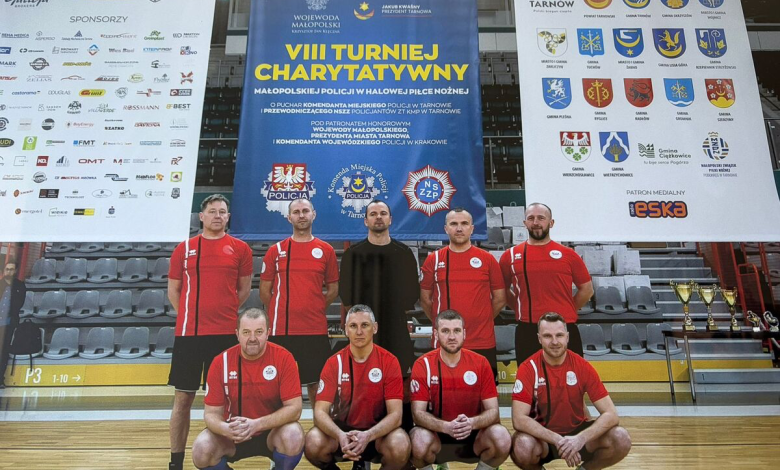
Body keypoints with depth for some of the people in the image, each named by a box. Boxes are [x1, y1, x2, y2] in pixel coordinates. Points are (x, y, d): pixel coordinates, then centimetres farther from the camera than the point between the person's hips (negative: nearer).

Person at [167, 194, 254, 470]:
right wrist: (191, 315, 6)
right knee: (183, 397, 7)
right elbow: (173, 290, 12)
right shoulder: (185, 248, 6)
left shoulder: (240, 249, 4)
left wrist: (225, 311, 5)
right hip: (188, 333, 1)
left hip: (225, 333, 0)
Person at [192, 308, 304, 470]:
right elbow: (211, 413, -8)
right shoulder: (221, 362, -11)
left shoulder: (283, 358, -17)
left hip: (273, 431, -2)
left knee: (294, 436, -33)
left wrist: (256, 424, -32)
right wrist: (226, 429, -32)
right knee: (201, 449, -25)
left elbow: (294, 408, -19)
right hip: (234, 433, 2)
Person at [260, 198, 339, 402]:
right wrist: (283, 310, 6)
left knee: (316, 381, 8)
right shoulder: (276, 250, 5)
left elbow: (333, 289, 11)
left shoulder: (326, 250, 6)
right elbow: (265, 291, 8)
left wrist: (316, 309, 4)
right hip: (282, 329, 0)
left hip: (316, 329, 0)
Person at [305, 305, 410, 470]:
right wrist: (340, 435, -33)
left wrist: (368, 435, -34)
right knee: (313, 443, -29)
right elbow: (320, 411, -13)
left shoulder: (389, 361, -11)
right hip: (342, 429, 1)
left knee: (400, 447, -33)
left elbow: (395, 414, -16)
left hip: (377, 431, -1)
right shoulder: (334, 362, -8)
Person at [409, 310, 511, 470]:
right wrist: (446, 426, -33)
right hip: (437, 434, -1)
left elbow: (493, 411, -9)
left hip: (473, 435, 1)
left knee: (502, 439, -27)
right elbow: (418, 413, -14)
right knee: (419, 442, -33)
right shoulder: (423, 364, -11)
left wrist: (472, 423, -30)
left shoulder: (480, 363, -7)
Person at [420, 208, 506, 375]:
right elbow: (425, 298, 9)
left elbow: (500, 299, 8)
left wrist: (481, 319, 8)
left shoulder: (487, 259, 3)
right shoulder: (433, 260, 3)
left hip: (483, 343, 0)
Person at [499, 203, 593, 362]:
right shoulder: (510, 255, 4)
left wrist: (565, 311, 7)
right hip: (527, 331, 0)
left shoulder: (568, 254, 4)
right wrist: (523, 311, 8)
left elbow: (587, 289, 11)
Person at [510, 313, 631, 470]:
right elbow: (518, 419, -23)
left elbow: (611, 414, -14)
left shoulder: (582, 366, -11)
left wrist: (581, 438, -30)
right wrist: (558, 439, -33)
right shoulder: (528, 368, -17)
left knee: (621, 440, -23)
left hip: (577, 431, 2)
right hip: (543, 436, -2)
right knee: (522, 447, -35)